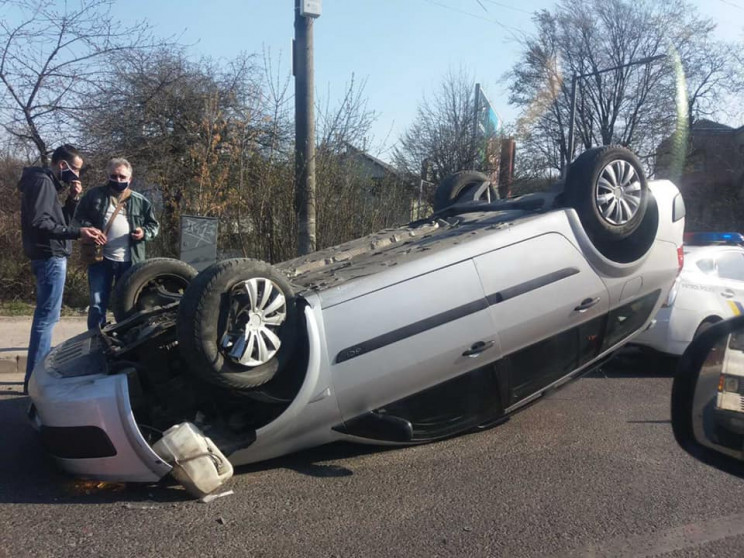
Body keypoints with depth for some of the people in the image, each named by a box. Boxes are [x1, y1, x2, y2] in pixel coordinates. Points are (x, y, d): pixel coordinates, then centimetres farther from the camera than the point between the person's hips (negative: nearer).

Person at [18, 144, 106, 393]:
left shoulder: (48, 183, 18)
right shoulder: (42, 182, -13)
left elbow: (60, 221, 19)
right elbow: (40, 223, -23)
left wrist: (72, 199, 6)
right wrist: (78, 232, -28)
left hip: (50, 256, 11)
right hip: (50, 256, -11)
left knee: (45, 314, 16)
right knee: (47, 315, -9)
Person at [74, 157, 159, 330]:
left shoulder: (141, 201, 8)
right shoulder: (94, 195, 6)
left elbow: (153, 225, 14)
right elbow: (79, 217, 9)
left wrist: (144, 232, -7)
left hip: (130, 261, 1)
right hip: (101, 258, -1)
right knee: (97, 304, 0)